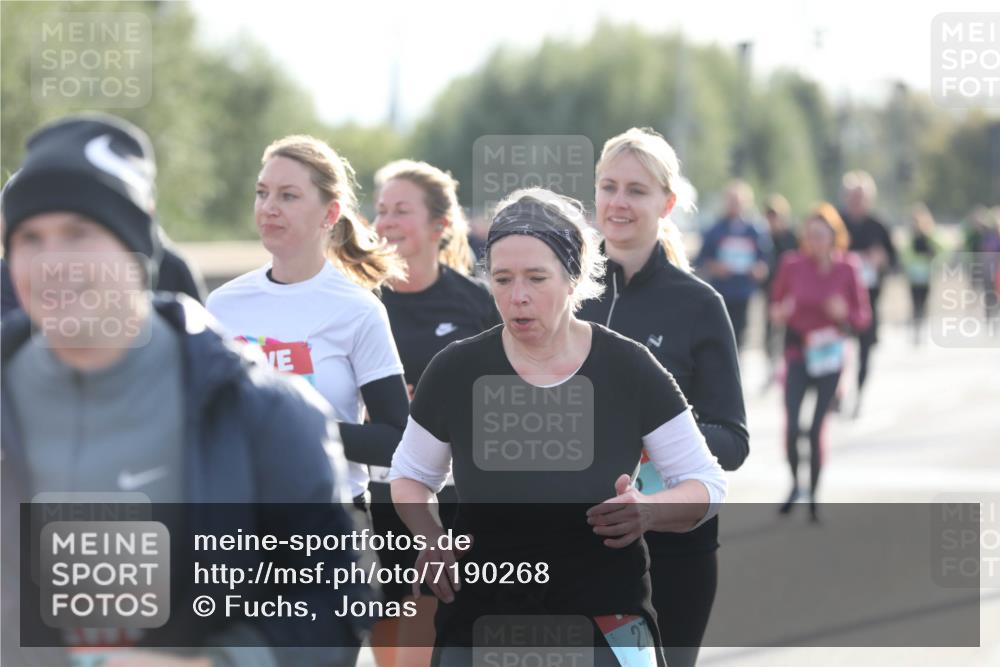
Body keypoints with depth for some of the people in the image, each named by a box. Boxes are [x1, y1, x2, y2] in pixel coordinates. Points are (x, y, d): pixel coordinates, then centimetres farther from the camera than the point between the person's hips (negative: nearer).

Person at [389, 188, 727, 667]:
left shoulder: (629, 371, -4)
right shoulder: (455, 371, -2)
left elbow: (705, 484, 3)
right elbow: (409, 476, 14)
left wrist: (648, 511, -19)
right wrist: (431, 538, -7)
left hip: (606, 624, -1)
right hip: (479, 623, 1)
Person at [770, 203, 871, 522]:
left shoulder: (848, 269, -3)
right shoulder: (793, 265, -3)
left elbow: (863, 317, 4)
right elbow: (776, 302, 10)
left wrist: (845, 314, -17)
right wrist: (780, 313, -13)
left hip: (829, 354, 0)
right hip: (798, 351, 0)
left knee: (817, 428, 0)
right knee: (792, 426, -12)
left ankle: (813, 495, 15)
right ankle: (794, 483, 14)